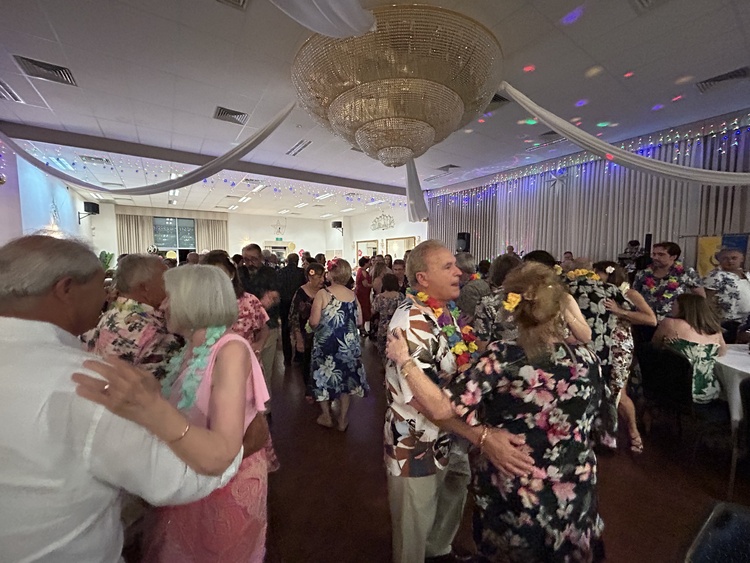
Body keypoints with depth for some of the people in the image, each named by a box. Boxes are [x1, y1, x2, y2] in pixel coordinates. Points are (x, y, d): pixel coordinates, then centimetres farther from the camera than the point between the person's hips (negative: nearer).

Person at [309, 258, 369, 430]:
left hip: (326, 343, -3)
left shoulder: (322, 293, -14)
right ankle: (343, 419, 29)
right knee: (345, 376, 18)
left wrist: (325, 321, 6)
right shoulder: (353, 295, -3)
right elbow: (359, 321, 2)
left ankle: (327, 417, 32)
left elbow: (314, 322, -16)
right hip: (348, 344, 3)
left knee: (324, 376, 17)